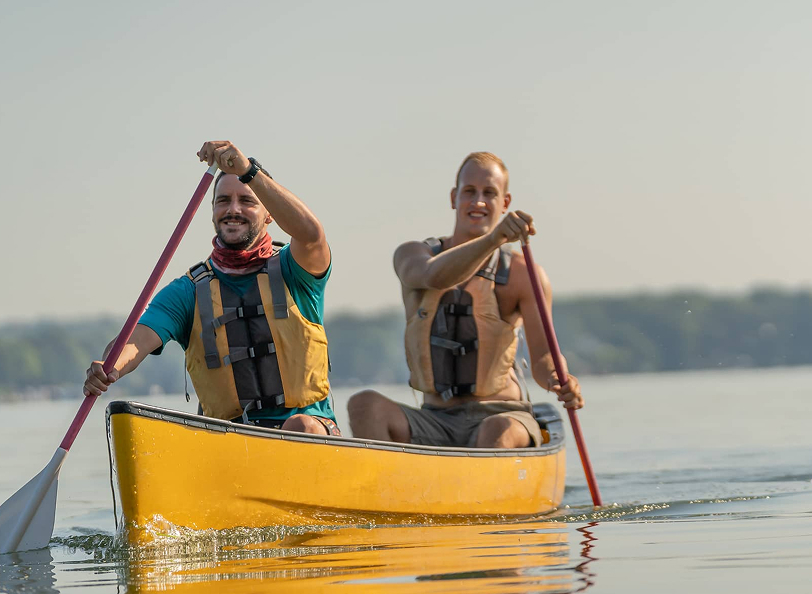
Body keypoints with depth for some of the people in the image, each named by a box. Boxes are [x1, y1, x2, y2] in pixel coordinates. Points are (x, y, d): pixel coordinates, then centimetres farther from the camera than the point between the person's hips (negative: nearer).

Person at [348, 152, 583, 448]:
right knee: (366, 405, -27)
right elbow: (436, 276, -23)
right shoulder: (411, 255, 3)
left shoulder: (523, 274, -1)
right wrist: (494, 238, -41)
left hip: (498, 415, -2)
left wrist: (558, 381, -35)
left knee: (497, 432, -38)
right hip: (436, 419, 2)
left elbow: (542, 358, -9)